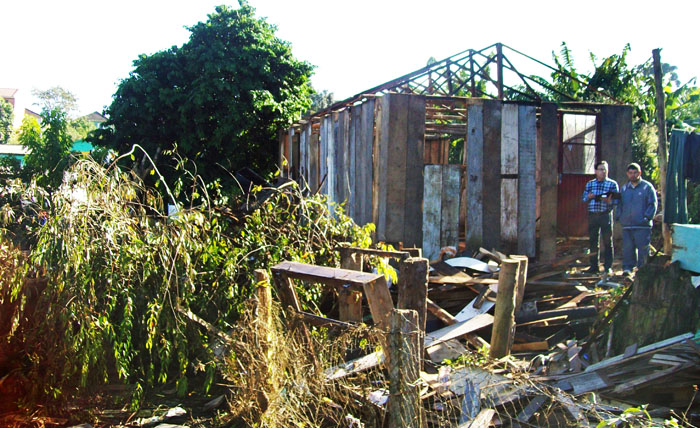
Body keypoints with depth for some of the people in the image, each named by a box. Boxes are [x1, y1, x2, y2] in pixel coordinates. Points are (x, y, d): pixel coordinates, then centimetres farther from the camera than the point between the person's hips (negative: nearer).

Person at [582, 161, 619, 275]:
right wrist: (589, 197, -7)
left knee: (607, 241, -2)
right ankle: (594, 266, 14)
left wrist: (609, 201, -21)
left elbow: (616, 200, -1)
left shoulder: (612, 184, 4)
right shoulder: (589, 184, 13)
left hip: (606, 215, -3)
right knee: (592, 241, 6)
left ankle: (608, 266, 4)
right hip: (592, 215, 3)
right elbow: (584, 199, 14)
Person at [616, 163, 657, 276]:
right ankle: (627, 268, 9)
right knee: (627, 248, 2)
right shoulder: (624, 188, 17)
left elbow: (653, 204, 0)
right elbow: (619, 205, 21)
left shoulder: (647, 187, 4)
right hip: (627, 224, 4)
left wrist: (647, 217, -11)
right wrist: (618, 216, 6)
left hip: (642, 225, -4)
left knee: (643, 248, -4)